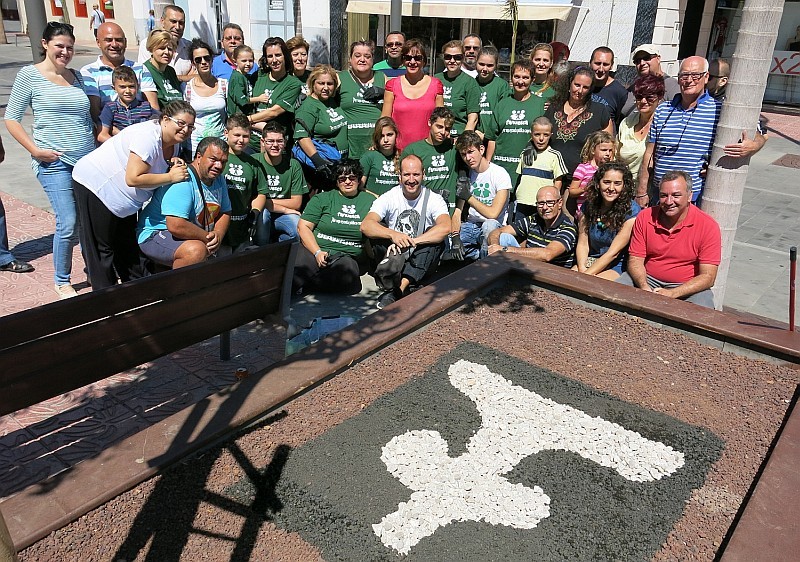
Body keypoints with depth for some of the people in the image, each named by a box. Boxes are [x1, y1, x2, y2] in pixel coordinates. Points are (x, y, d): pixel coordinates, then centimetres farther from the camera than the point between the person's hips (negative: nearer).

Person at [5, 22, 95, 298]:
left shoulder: (76, 77, 13)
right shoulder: (30, 74, -1)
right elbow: (11, 119, -1)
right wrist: (35, 149, -11)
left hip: (88, 160, 5)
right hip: (54, 162, -5)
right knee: (68, 224, -9)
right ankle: (62, 282, 9)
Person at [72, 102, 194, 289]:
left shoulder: (173, 142, -1)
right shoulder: (148, 137, -29)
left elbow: (158, 167, 12)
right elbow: (133, 179, -33)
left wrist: (175, 163, -9)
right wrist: (170, 176, -29)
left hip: (123, 199, 10)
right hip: (94, 184, -10)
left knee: (128, 245, 17)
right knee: (101, 247, 1)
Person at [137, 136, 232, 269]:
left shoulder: (219, 179, 4)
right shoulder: (183, 181, -24)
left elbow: (225, 213, 11)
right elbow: (176, 226, -33)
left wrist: (218, 235, -10)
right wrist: (208, 238, -20)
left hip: (197, 237, 9)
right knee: (197, 250, -35)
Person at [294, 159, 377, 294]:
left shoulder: (369, 200, 19)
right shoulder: (322, 198, 14)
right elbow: (303, 226, 6)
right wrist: (317, 252, -8)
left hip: (349, 256, 1)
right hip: (313, 249, -1)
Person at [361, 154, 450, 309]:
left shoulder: (434, 199, -6)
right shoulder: (389, 197, -3)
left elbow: (445, 227, -27)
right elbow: (365, 226, -20)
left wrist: (410, 242, -35)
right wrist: (392, 234, -39)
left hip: (422, 263, -1)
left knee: (434, 235, -29)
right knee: (377, 230, -21)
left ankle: (399, 288, -42)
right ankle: (403, 286, -35)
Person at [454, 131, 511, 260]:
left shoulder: (499, 174, -10)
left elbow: (493, 213, -19)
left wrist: (469, 197, -12)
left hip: (495, 227, -4)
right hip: (470, 225, 5)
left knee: (489, 225, -39)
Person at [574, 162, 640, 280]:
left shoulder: (632, 211, -13)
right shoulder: (588, 206, 2)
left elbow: (613, 253, -17)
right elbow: (582, 244, 1)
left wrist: (586, 275, -22)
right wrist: (582, 270, -17)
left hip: (617, 266, -4)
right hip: (591, 260, 4)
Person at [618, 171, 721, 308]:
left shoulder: (708, 226, -10)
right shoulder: (645, 217, -2)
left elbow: (707, 277, -13)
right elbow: (635, 260, -1)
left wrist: (671, 293, -26)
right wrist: (644, 287, -22)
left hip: (687, 287, -2)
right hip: (647, 279, 3)